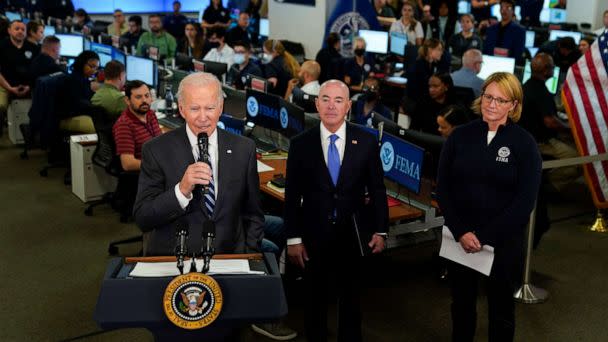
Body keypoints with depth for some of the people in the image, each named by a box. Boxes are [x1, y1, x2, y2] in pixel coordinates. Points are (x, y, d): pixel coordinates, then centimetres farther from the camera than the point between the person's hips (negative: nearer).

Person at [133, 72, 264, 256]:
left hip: (229, 258, 2)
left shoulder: (244, 149, 4)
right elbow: (142, 220, -7)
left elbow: (253, 215, 11)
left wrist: (249, 257, -1)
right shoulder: (156, 150, -3)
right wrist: (182, 190, -20)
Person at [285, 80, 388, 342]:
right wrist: (293, 238, -5)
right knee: (315, 300, 16)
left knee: (350, 298, 17)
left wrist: (380, 231, 0)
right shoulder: (300, 144, -5)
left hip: (353, 235, 1)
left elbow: (377, 190, 1)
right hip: (314, 236, 0)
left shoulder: (366, 142, -4)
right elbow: (292, 196, -3)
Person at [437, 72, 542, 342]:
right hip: (459, 238, 2)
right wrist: (460, 232, -12)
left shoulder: (524, 143, -6)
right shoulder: (460, 135, 0)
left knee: (501, 308, 13)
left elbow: (525, 201, -10)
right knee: (461, 303, 17)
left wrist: (483, 236, -14)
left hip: (503, 241, -2)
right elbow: (443, 187, -1)